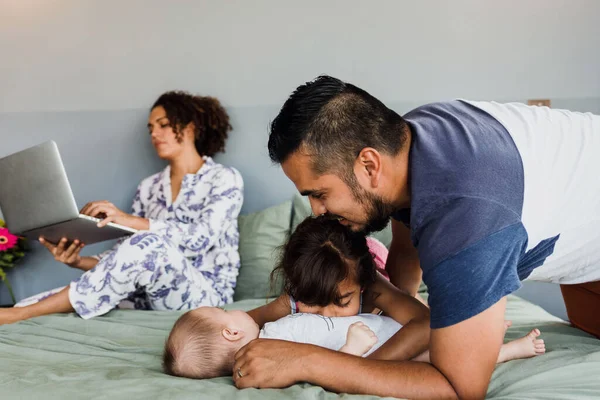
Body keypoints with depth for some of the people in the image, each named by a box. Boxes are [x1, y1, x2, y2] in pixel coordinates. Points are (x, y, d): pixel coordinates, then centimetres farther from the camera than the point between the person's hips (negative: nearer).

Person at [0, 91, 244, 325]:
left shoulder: (224, 179, -1)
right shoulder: (148, 187, 16)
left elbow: (202, 238, -19)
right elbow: (127, 254, 8)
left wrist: (130, 220, -29)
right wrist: (79, 261, -12)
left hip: (207, 293, -5)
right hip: (154, 293, 5)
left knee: (151, 244, -36)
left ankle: (21, 314, -31)